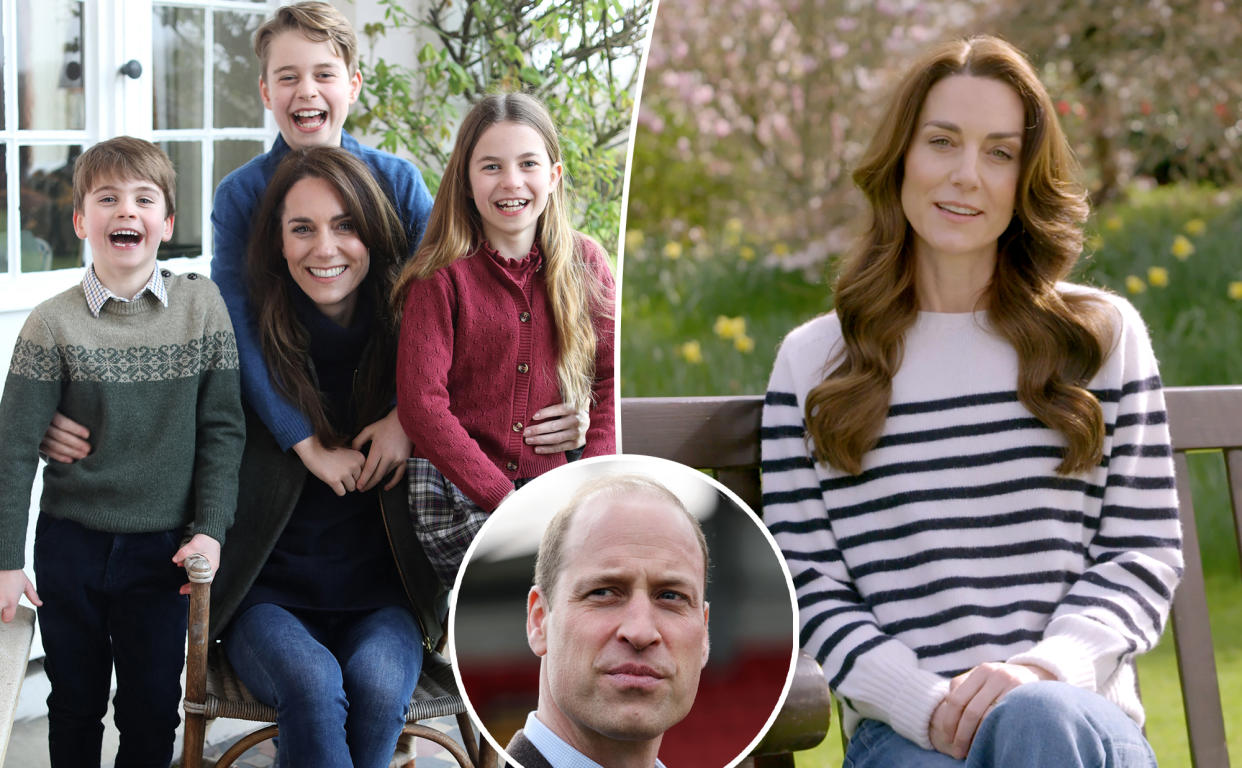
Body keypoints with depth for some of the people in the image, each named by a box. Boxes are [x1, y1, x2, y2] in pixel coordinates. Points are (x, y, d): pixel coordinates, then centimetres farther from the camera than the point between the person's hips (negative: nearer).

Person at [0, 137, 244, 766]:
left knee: (153, 710, 7)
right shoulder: (54, 323, -6)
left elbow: (221, 429, 0)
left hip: (162, 547, 0)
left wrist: (210, 529, -7)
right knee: (75, 705, 12)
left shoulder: (201, 305, -3)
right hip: (71, 543, 0)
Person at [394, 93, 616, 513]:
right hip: (458, 492, -2)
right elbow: (421, 405, -10)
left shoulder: (585, 262, 8)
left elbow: (612, 378, 9)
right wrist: (504, 499, -17)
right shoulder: (442, 276, -4)